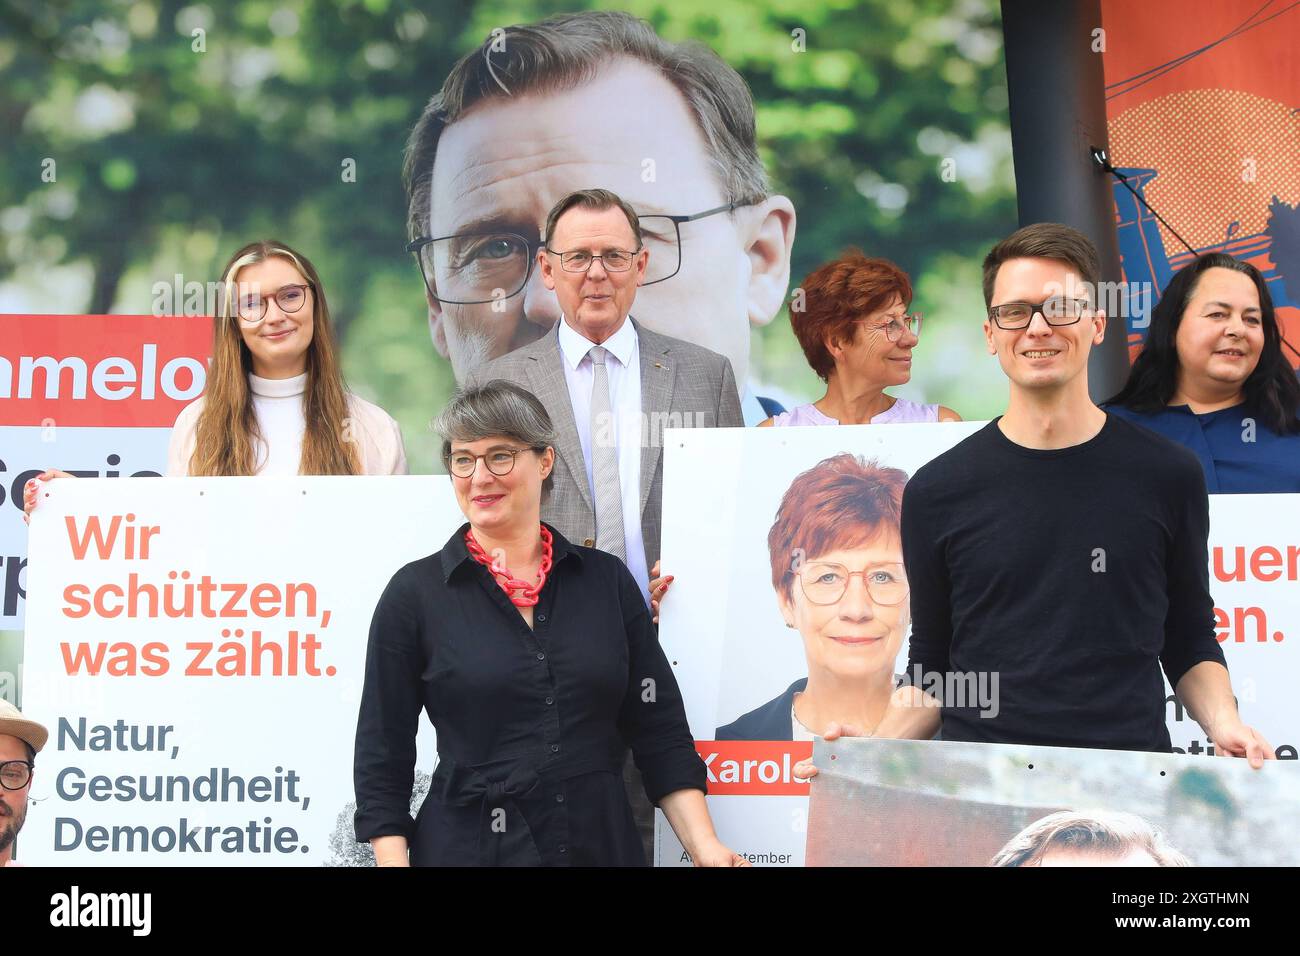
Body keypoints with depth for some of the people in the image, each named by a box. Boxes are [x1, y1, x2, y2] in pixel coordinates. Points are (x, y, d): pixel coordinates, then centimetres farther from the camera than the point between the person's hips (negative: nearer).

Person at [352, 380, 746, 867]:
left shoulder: (607, 580, 3)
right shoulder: (415, 593, -3)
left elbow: (660, 730, 3)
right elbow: (382, 758, -2)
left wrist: (705, 846, -7)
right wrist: (393, 859, -11)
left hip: (603, 845, 2)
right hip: (467, 847, -2)